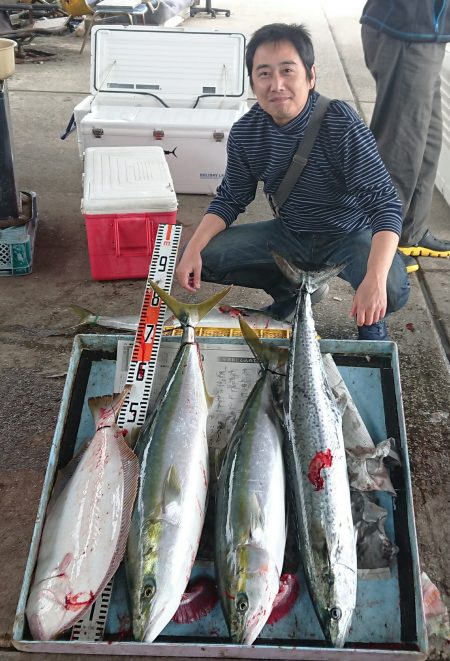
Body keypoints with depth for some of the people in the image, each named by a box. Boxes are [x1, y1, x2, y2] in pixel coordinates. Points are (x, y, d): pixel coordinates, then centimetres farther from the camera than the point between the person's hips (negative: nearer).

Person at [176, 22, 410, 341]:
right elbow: (231, 198, 0)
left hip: (349, 235, -4)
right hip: (289, 233, 5)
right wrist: (193, 249, -17)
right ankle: (291, 287, 14)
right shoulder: (246, 132, -12)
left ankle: (371, 319, 6)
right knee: (207, 258, -10)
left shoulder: (343, 126, -26)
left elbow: (385, 205, -30)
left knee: (392, 291, -34)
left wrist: (375, 280, -46)